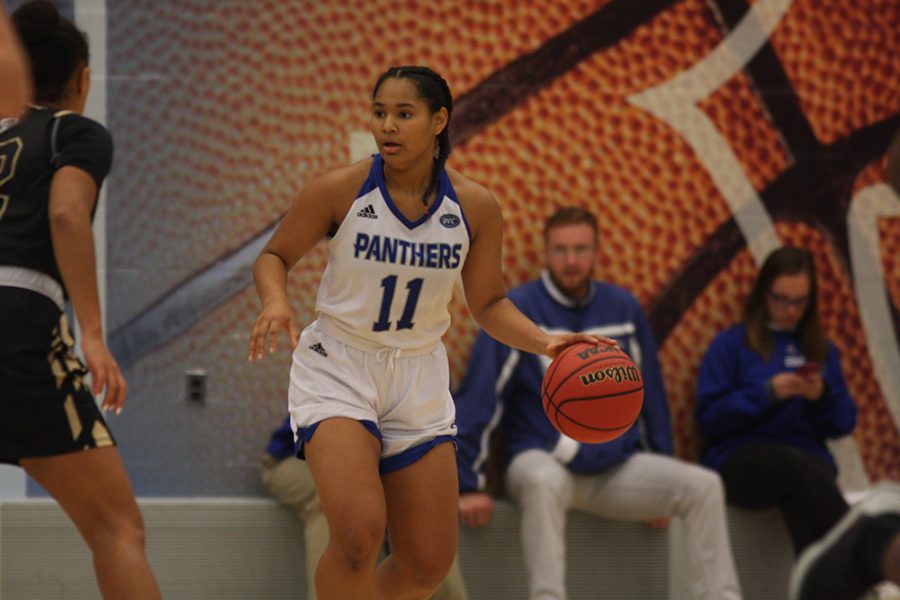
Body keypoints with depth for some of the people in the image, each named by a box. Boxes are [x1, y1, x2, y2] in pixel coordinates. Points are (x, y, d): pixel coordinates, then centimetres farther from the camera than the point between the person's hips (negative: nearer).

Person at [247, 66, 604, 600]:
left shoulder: (476, 207, -6)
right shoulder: (340, 190, -13)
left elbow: (489, 303, 6)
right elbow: (274, 256, 0)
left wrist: (544, 342, -11)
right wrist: (276, 302, -21)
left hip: (419, 381, 4)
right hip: (338, 371, -4)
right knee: (358, 535, -25)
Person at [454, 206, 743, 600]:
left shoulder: (624, 309, 8)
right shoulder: (518, 310, -5)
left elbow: (649, 396, 17)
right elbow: (477, 400, -5)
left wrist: (661, 486, 17)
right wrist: (469, 484, -10)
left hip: (616, 467, 4)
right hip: (539, 460, -4)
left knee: (703, 486, -15)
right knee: (546, 483, -39)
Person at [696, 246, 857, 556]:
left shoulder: (822, 350, 22)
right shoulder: (731, 344, 10)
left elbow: (844, 423, 18)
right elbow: (709, 417, -1)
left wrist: (822, 397, -4)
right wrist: (767, 393, -12)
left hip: (809, 458, 3)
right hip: (741, 459, -3)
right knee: (800, 468, -39)